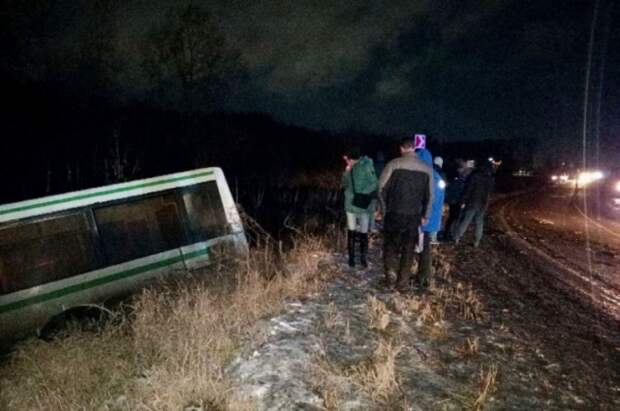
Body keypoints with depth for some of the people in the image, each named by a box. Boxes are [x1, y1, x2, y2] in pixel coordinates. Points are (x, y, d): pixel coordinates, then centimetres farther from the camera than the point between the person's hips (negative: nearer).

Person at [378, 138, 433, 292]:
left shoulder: (394, 164, -7)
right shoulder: (427, 168, 3)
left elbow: (382, 188, -7)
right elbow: (429, 195, 6)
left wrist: (384, 209, 5)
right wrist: (425, 216, 15)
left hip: (394, 213, -2)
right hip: (414, 216, 2)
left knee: (390, 244, 16)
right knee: (408, 249, 10)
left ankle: (390, 271, -1)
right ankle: (402, 283, 14)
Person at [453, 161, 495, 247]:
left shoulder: (475, 176, -11)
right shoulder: (491, 179, 2)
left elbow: (468, 189, -13)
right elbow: (490, 192, 13)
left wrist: (463, 201, -10)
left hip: (472, 202, -3)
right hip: (483, 204, 3)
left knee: (465, 221, 2)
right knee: (479, 223, 11)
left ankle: (457, 238, 5)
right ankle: (477, 241, 12)